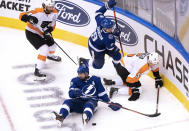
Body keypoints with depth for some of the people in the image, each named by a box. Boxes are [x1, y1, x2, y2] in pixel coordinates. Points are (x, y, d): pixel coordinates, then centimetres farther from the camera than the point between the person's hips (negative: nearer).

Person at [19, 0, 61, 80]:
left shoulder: (54, 13, -11)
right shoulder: (38, 12, -31)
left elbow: (52, 24, 4)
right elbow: (22, 16, -32)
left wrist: (48, 31, -15)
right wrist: (29, 18, -52)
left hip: (42, 33, 7)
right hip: (31, 33, -7)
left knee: (52, 46, 19)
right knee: (44, 49, -21)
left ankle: (50, 56, 57)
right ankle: (37, 71, -18)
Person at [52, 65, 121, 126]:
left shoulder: (95, 80, 9)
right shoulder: (75, 81, 12)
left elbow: (102, 93, 13)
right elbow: (71, 94, 0)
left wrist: (110, 103, 8)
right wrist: (75, 93, -23)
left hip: (91, 101, -3)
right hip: (79, 102, 3)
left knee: (89, 105, -38)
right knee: (68, 102, -24)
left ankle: (86, 117, -70)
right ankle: (61, 117, -50)